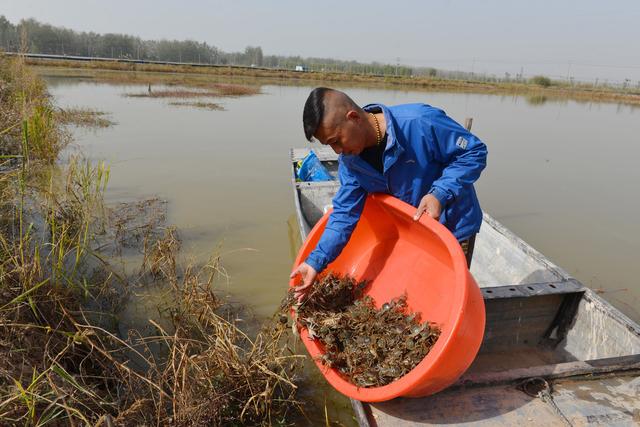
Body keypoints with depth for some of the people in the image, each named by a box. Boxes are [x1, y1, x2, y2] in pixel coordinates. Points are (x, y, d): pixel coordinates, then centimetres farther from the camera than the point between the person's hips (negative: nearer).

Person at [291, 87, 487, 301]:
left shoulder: (420, 123, -31)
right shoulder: (349, 161, -11)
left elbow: (475, 151, -21)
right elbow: (345, 212, -11)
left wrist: (440, 193, -34)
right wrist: (316, 261, -20)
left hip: (452, 229, -5)